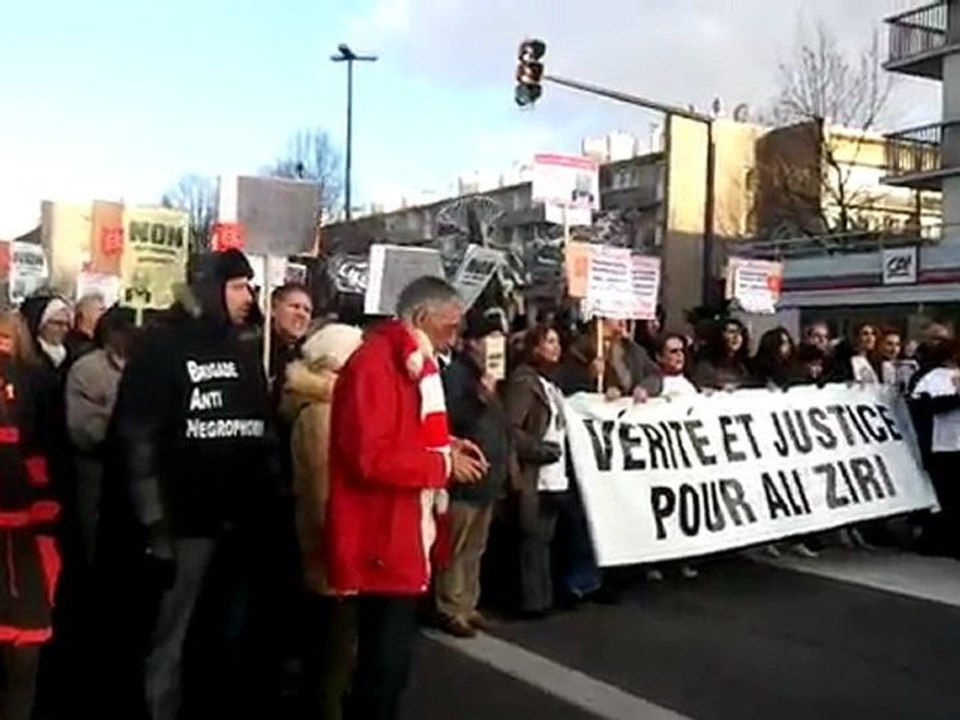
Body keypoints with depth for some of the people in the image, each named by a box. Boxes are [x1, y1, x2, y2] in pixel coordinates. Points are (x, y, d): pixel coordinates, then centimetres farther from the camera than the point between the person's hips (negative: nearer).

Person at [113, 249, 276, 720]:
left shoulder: (245, 350, 14)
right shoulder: (162, 347, -4)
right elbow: (138, 439, -9)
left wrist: (273, 497, 9)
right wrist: (154, 523, -14)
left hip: (244, 519, 6)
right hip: (187, 520, -5)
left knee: (233, 636, 14)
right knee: (170, 641, 2)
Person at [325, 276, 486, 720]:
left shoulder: (411, 364, 15)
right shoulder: (373, 365, -18)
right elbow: (371, 457, -26)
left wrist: (447, 447, 7)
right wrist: (442, 464, -16)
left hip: (404, 537, 10)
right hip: (381, 542, -10)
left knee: (391, 659, 18)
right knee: (383, 662, -2)